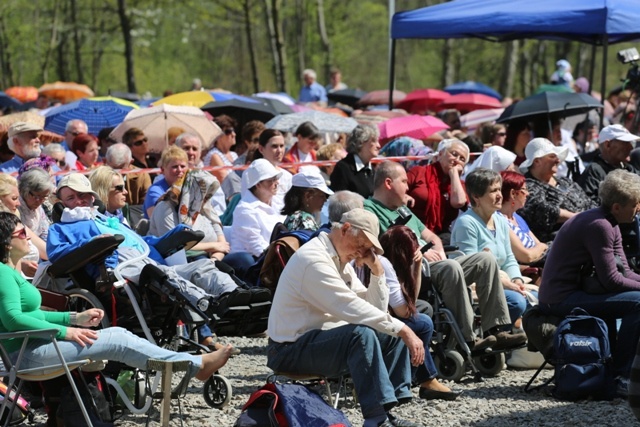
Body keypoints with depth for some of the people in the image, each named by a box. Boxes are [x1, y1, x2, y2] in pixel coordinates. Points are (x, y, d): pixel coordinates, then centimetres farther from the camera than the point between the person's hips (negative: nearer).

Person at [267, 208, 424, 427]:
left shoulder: (341, 260, 11)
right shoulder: (314, 260, -20)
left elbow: (376, 309, 9)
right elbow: (354, 310, -29)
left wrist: (376, 268, -4)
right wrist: (404, 330, -27)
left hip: (323, 339, 10)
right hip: (292, 349, -10)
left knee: (393, 335, 4)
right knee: (361, 334, -33)